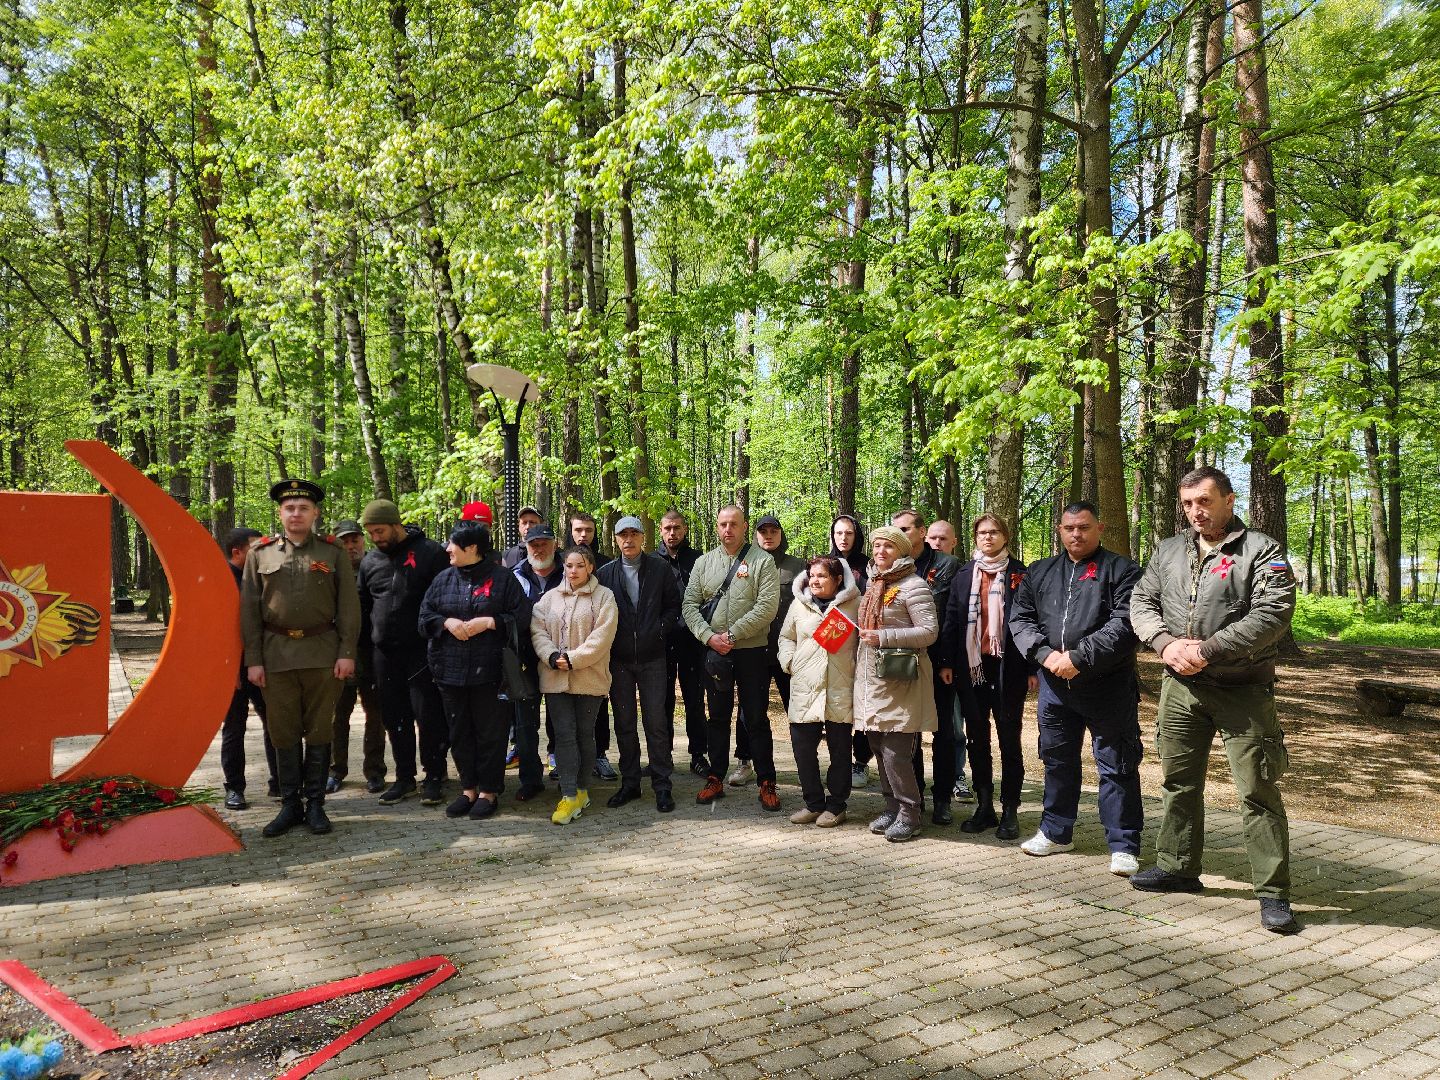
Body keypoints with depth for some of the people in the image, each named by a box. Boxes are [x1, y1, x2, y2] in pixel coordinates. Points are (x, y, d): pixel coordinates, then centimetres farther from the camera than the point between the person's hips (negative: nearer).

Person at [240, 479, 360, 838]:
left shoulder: (334, 554, 5)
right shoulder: (260, 555, 8)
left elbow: (348, 606, 2)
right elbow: (249, 609, 6)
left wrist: (347, 652, -6)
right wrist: (253, 659, 0)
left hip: (322, 654, -1)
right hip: (277, 655, 1)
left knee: (319, 731, 5)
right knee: (283, 733, 6)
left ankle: (315, 804, 16)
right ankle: (290, 805, 17)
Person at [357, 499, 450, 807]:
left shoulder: (430, 552, -6)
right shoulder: (370, 560, 11)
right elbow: (361, 605, 20)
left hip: (422, 651, -5)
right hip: (385, 654, 5)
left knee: (428, 715, -2)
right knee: (395, 718, 10)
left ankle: (434, 777, 10)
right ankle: (404, 778, 21)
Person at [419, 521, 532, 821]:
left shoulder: (502, 578, -2)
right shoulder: (443, 579, 11)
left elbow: (522, 618, -4)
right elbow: (424, 616, 11)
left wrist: (489, 622, -15)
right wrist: (447, 622, -7)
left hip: (489, 671, -4)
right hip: (451, 669, 5)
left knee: (490, 733, 2)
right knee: (460, 733, 11)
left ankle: (488, 792, 15)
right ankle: (468, 789, 24)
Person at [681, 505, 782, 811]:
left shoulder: (762, 561, -4)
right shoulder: (704, 562, 8)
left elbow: (767, 607, -14)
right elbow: (689, 604, 3)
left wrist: (732, 634, -17)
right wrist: (708, 636, -12)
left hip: (751, 651, -3)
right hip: (714, 652, 3)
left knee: (757, 719, 3)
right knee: (718, 718, 13)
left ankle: (766, 783, 13)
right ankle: (716, 779, 23)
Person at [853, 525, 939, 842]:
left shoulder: (913, 585, -8)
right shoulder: (873, 585, 17)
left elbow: (929, 631, -14)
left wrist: (883, 637, -18)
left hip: (900, 680, -8)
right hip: (871, 677, 8)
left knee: (896, 752, -8)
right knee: (879, 749, 11)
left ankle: (909, 814, 5)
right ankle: (892, 807, 23)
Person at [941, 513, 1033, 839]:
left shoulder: (1019, 574, 1)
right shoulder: (964, 575, 10)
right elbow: (952, 620, 8)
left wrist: (1032, 667, -6)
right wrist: (948, 662, 1)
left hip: (1007, 666, -3)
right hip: (971, 666, 3)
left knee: (1009, 740, 2)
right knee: (977, 739, 8)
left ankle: (1010, 812, 10)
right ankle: (984, 807, 18)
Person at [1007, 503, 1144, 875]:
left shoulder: (1122, 570, -2)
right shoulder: (1039, 573, 13)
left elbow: (1124, 624, -14)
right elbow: (1020, 619, 7)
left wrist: (1079, 657, -19)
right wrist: (1046, 654, -10)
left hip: (1108, 686, -5)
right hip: (1054, 684, 5)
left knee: (1116, 765, 2)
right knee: (1057, 759, 16)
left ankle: (1124, 845, 13)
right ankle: (1056, 832, 31)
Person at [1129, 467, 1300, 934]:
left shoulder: (1261, 550, -5)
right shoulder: (1170, 550, 12)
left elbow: (1273, 614, -16)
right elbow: (1141, 601, 8)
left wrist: (1208, 649, -21)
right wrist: (1165, 643, -11)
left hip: (1242, 689, -5)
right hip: (1180, 686, 5)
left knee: (1258, 790, -3)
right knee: (1179, 781, 15)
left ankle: (1273, 892, 7)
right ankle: (1178, 867, 29)